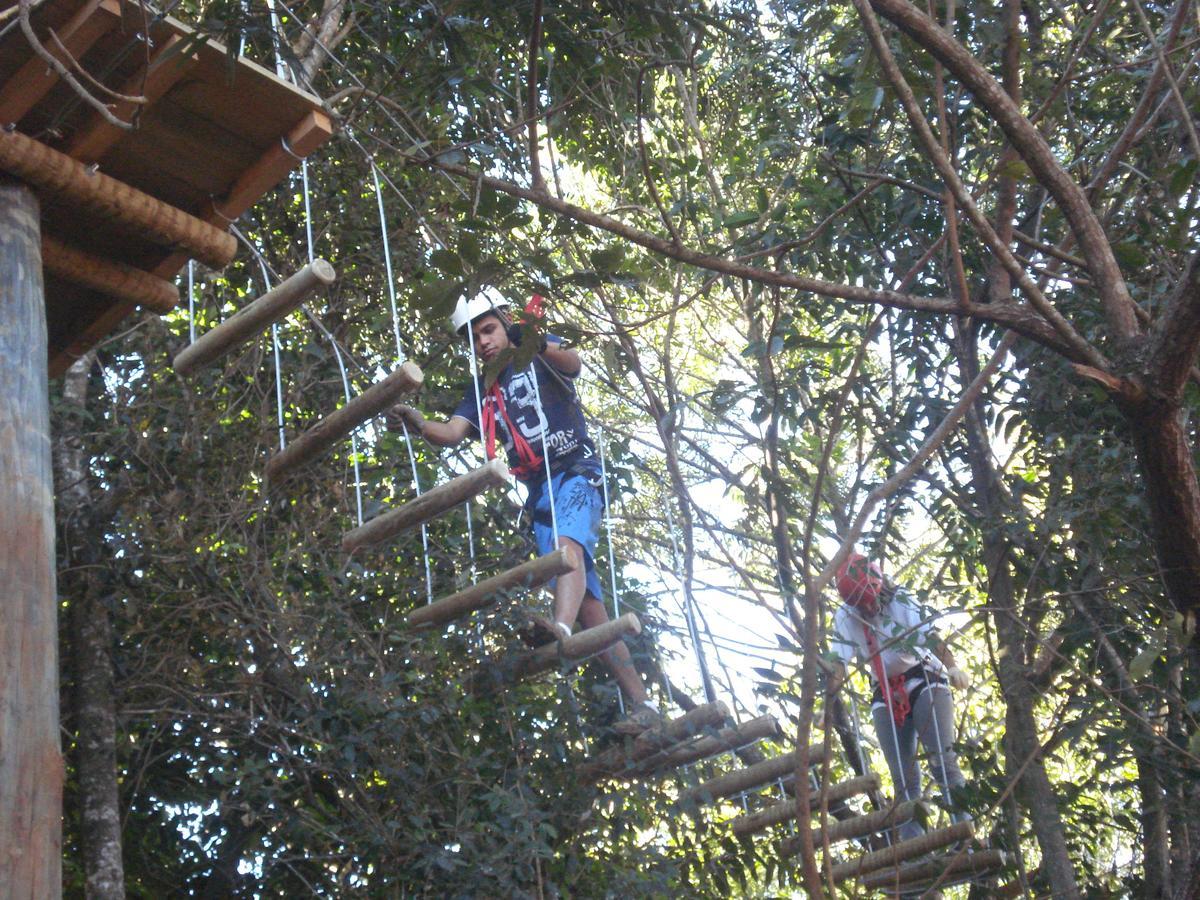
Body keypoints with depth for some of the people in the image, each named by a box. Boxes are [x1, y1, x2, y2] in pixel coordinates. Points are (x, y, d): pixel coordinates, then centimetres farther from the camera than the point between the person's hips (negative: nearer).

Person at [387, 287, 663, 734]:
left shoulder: (540, 358, 5)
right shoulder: (484, 391, 18)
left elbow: (572, 364, -19)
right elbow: (453, 432, 3)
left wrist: (537, 342, -41)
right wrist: (418, 424, -19)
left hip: (576, 473, -6)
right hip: (539, 493, 6)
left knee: (568, 543, -38)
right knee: (589, 605, 0)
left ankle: (562, 629, -66)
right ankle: (642, 703, 0)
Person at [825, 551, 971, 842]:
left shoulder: (900, 600, -12)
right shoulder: (845, 616, -1)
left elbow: (930, 635, -26)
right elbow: (839, 661, -7)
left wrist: (952, 667, -41)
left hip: (923, 680, -4)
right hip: (886, 695, 4)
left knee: (942, 759, -18)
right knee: (903, 777, 0)